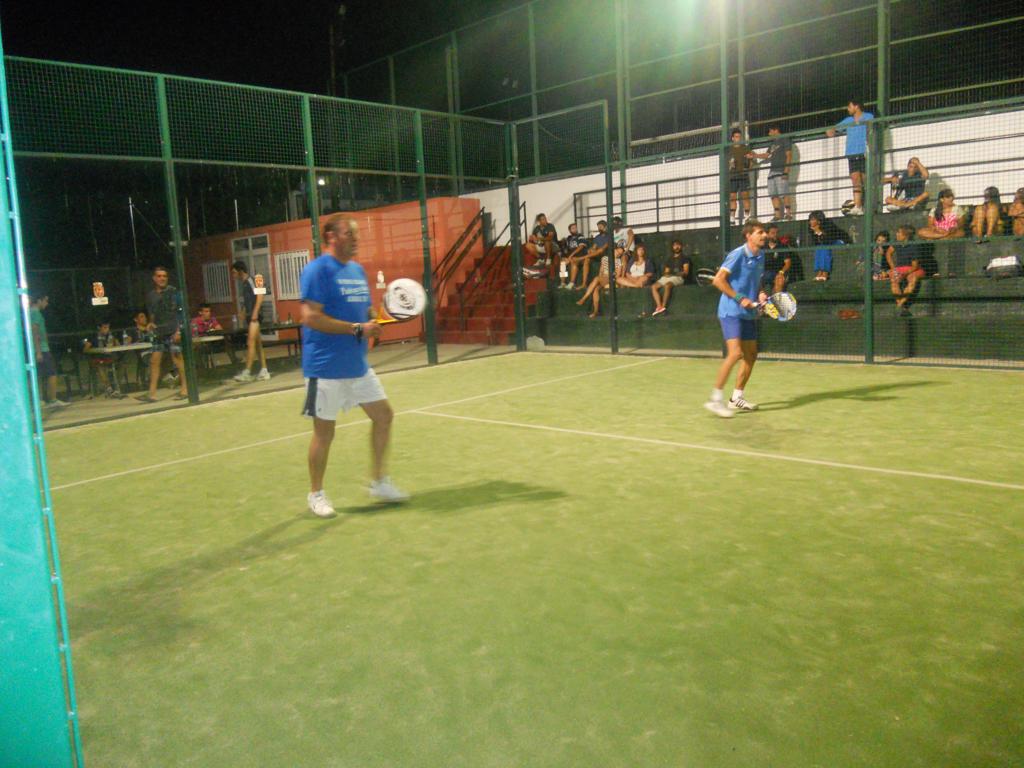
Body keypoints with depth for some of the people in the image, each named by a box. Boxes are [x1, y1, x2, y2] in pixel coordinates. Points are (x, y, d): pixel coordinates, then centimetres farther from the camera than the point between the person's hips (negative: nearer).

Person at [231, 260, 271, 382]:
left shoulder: (251, 281, -10)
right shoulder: (244, 284, 16)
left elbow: (260, 295, -18)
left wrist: (255, 313, -20)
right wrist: (243, 313, 14)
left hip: (255, 317, -9)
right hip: (249, 317, 9)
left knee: (251, 344, -9)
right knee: (258, 345, 8)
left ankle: (247, 372, -8)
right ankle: (264, 371, 11)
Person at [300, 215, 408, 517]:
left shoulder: (358, 269, 13)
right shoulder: (317, 270, -12)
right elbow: (311, 317, -22)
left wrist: (371, 327, 0)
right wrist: (356, 329, -23)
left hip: (358, 365, 8)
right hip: (325, 367, -8)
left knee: (384, 415, 8)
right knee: (324, 431, 3)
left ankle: (379, 483, 22)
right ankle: (315, 494, 22)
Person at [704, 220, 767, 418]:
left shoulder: (760, 257, 11)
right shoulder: (737, 254, -13)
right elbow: (718, 280, -17)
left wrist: (759, 294, 2)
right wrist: (740, 298, -19)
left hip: (748, 313, 9)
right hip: (731, 311, -8)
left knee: (751, 355, 9)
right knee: (735, 353, -19)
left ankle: (737, 398, 21)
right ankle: (715, 399, -12)